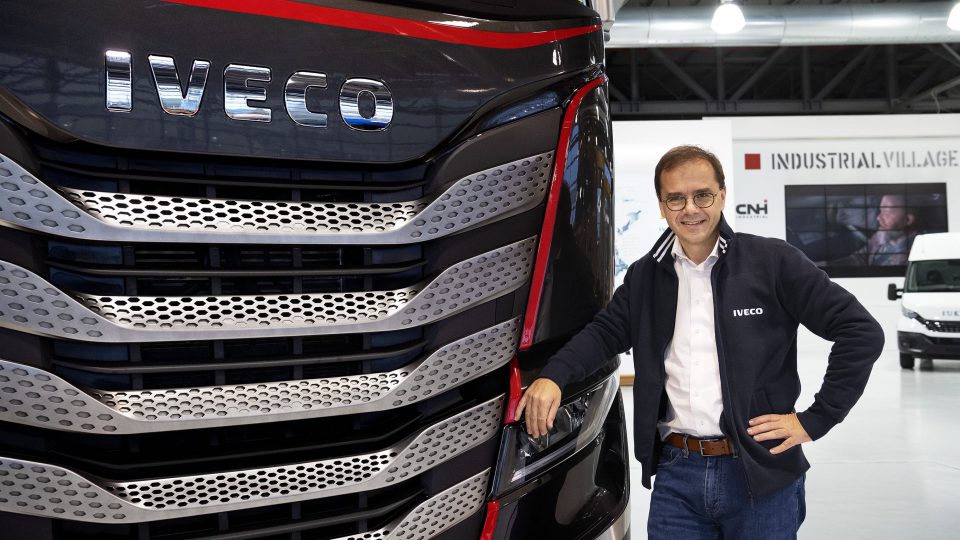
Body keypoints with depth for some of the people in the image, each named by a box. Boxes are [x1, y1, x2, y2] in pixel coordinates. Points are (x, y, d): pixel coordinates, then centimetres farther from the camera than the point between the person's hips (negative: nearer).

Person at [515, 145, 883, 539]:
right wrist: (553, 376, -10)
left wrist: (814, 421, -7)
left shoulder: (773, 262, -5)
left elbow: (862, 332, -5)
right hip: (675, 472, 3)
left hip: (760, 474, -2)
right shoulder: (644, 276, 8)